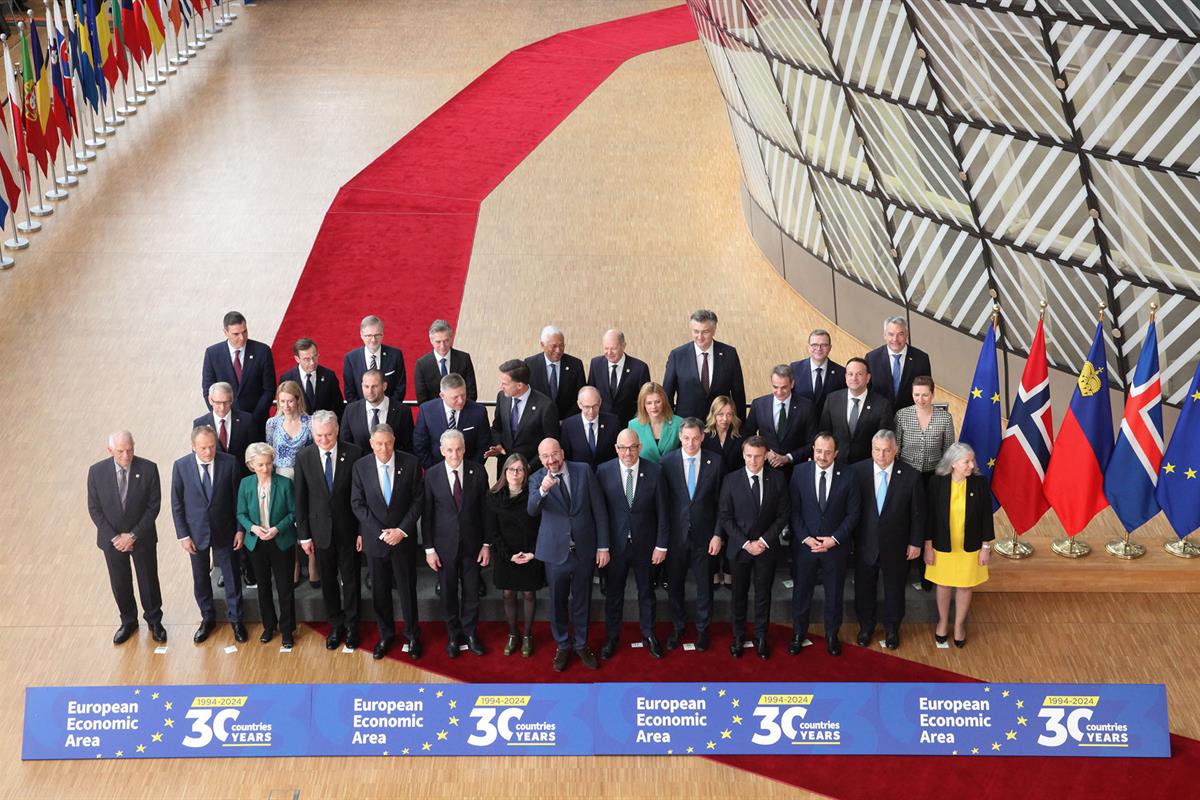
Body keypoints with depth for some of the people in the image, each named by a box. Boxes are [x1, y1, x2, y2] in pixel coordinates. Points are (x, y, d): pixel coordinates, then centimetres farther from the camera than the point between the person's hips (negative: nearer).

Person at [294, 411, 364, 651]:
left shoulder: (353, 453, -12)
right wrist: (304, 535, -1)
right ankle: (335, 625, 31)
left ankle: (351, 625, 29)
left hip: (348, 529, -1)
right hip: (320, 529, 1)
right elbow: (300, 499, -1)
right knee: (328, 580, 14)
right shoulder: (304, 457, -8)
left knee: (350, 579, 11)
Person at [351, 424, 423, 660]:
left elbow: (418, 500, -6)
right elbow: (358, 504, -5)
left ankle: (412, 635, 27)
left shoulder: (410, 463, -9)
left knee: (407, 588, 10)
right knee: (379, 591, 11)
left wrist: (402, 530, -14)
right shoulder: (360, 467, -7)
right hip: (375, 539, 1)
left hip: (404, 538, -1)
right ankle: (386, 635, 28)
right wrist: (381, 532, -13)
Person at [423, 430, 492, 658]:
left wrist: (487, 544, -1)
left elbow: (485, 510, 0)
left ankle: (469, 633, 29)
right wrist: (429, 549, -5)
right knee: (448, 594, 11)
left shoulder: (477, 473, -6)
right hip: (444, 545, -1)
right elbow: (426, 514, -4)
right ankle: (453, 636, 29)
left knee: (472, 592, 11)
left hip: (471, 544, 1)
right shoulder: (432, 476, -8)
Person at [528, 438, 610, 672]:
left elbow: (599, 510, -2)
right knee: (558, 602, 14)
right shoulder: (537, 479, -7)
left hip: (584, 550, 0)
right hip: (556, 552, 0)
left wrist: (603, 546, -4)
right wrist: (542, 490, -45)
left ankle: (581, 645, 34)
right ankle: (562, 646, 34)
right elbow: (532, 509, -25)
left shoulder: (583, 471, -6)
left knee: (581, 600, 15)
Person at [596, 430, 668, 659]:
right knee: (613, 593, 14)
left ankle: (648, 634, 34)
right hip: (615, 544, 0)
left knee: (646, 591, 16)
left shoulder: (654, 471, -10)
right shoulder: (604, 471, -10)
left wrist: (661, 545, -5)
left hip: (644, 544, 0)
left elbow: (662, 512, -5)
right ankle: (612, 637, 31)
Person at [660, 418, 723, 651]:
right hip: (676, 534, 0)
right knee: (674, 584, 12)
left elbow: (720, 502, -1)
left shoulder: (715, 462, -5)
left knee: (704, 584, 11)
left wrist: (718, 534, -5)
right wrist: (663, 536, -5)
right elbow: (663, 501, -3)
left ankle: (702, 628, 29)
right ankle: (677, 627, 31)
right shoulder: (667, 461, -6)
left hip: (704, 535, 0)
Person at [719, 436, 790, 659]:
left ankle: (761, 638, 24)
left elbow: (783, 514, -2)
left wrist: (764, 540, -11)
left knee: (763, 595, 10)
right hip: (739, 547, 0)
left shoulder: (777, 479, -5)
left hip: (767, 547, 0)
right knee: (739, 594, 11)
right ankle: (738, 637, 26)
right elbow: (726, 517, -6)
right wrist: (745, 543, -13)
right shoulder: (731, 480, -8)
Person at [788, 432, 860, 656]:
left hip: (836, 545, 0)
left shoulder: (847, 475, -11)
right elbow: (794, 510, -4)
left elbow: (853, 512, -6)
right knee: (801, 591, 14)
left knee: (834, 593, 15)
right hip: (804, 544, 0)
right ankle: (798, 633, 34)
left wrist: (834, 539, -13)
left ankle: (832, 635, 34)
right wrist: (805, 538, -13)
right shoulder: (800, 472, -9)